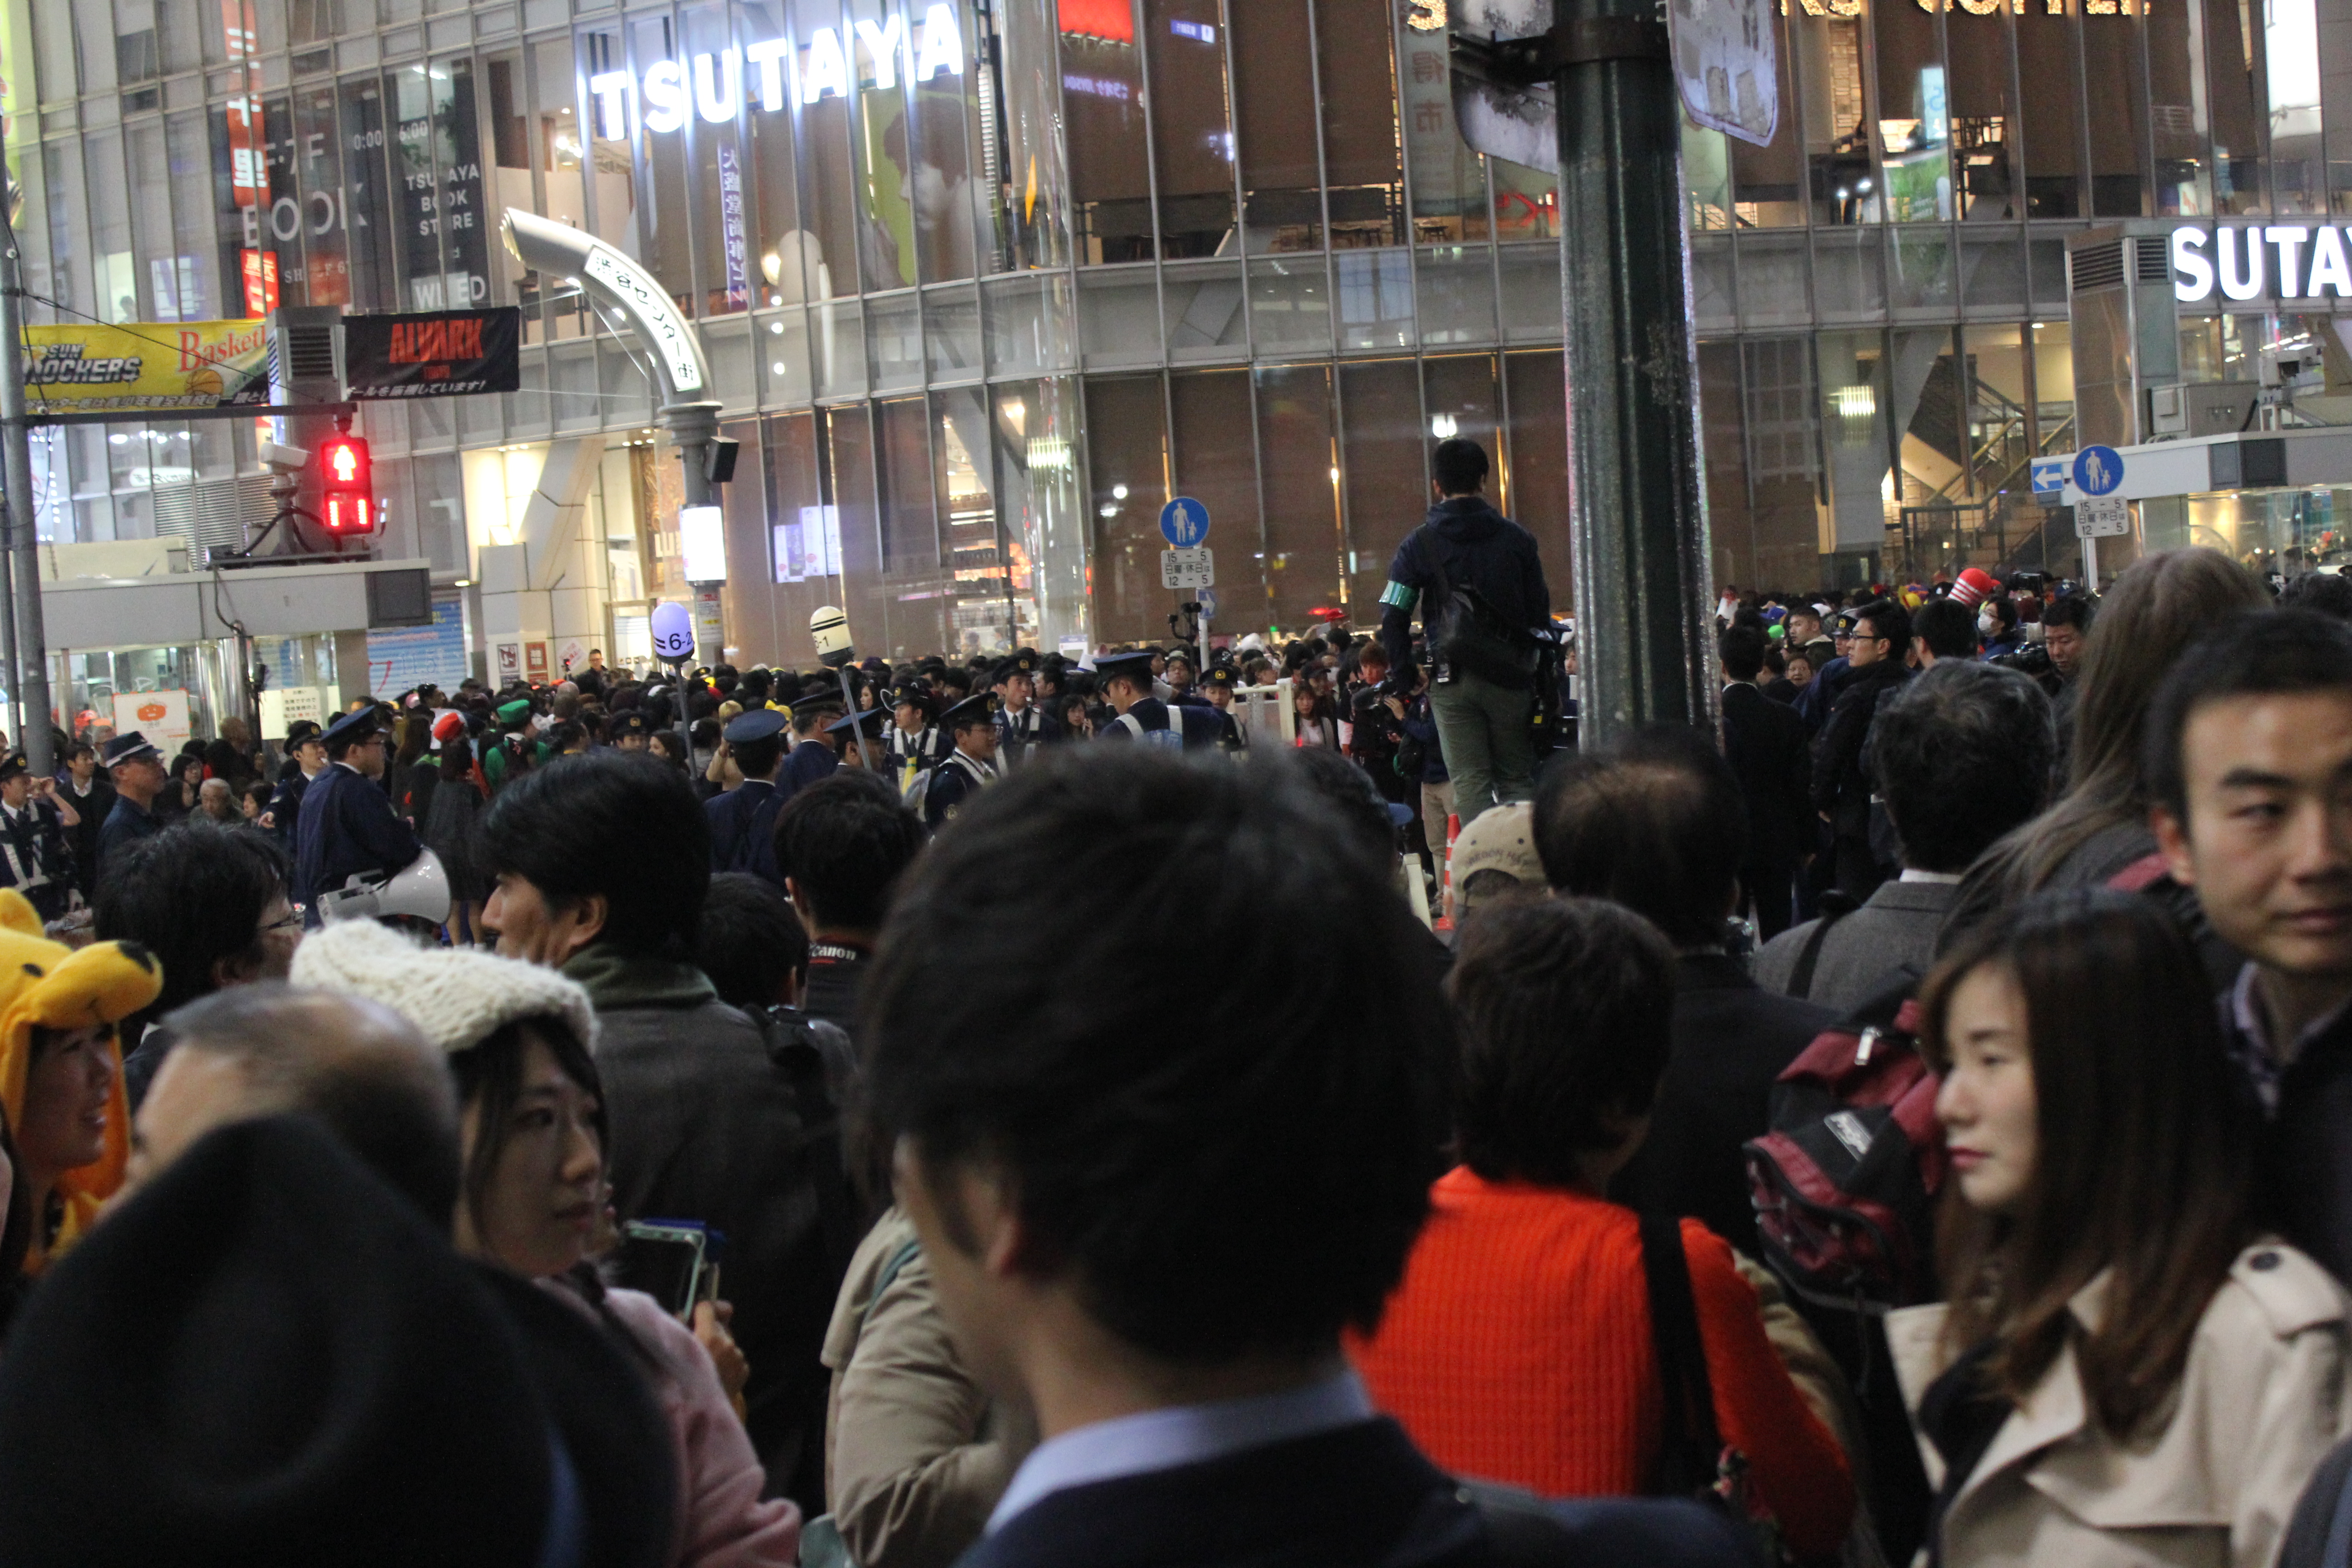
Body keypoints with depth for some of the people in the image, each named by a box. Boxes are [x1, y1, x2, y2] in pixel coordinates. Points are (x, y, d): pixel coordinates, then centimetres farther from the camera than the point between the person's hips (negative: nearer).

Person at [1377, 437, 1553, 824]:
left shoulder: (1419, 545, 0)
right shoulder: (1517, 539, 4)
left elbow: (1393, 619, -5)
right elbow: (1540, 613, 7)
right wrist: (1539, 674, 16)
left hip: (1451, 679, -1)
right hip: (1510, 676, 1)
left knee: (1470, 783, 1)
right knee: (1517, 779, 9)